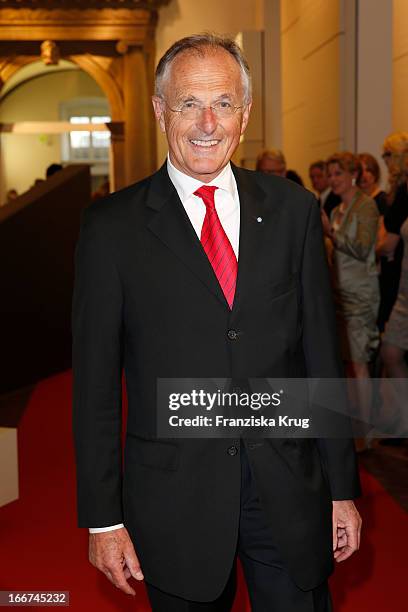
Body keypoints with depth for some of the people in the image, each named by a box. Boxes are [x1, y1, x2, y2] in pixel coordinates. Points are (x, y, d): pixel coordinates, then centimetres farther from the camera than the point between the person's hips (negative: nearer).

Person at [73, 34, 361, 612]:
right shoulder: (112, 225, -4)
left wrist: (343, 488, 5)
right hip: (174, 495, -1)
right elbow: (95, 380, -3)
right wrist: (103, 518, -3)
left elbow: (321, 350, 4)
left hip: (291, 493, 2)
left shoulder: (292, 209, 2)